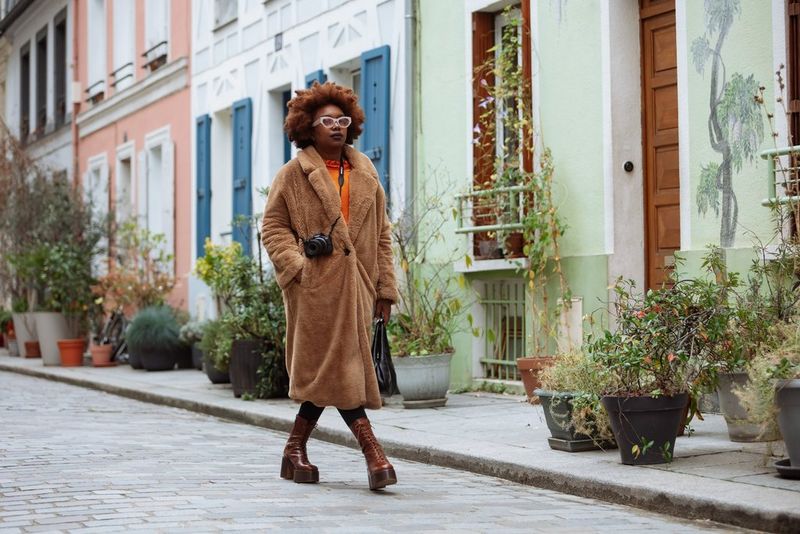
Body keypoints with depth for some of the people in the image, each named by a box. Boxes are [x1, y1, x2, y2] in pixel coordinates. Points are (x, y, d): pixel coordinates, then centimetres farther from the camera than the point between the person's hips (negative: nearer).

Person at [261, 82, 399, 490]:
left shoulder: (365, 174, 15)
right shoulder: (293, 174, 2)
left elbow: (381, 236, 16)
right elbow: (273, 228, 1)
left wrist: (386, 289, 11)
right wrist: (297, 266, -14)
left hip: (356, 286, 5)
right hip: (316, 286, -5)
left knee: (328, 371, 7)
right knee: (339, 368, -7)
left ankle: (295, 450, 20)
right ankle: (372, 452, -9)